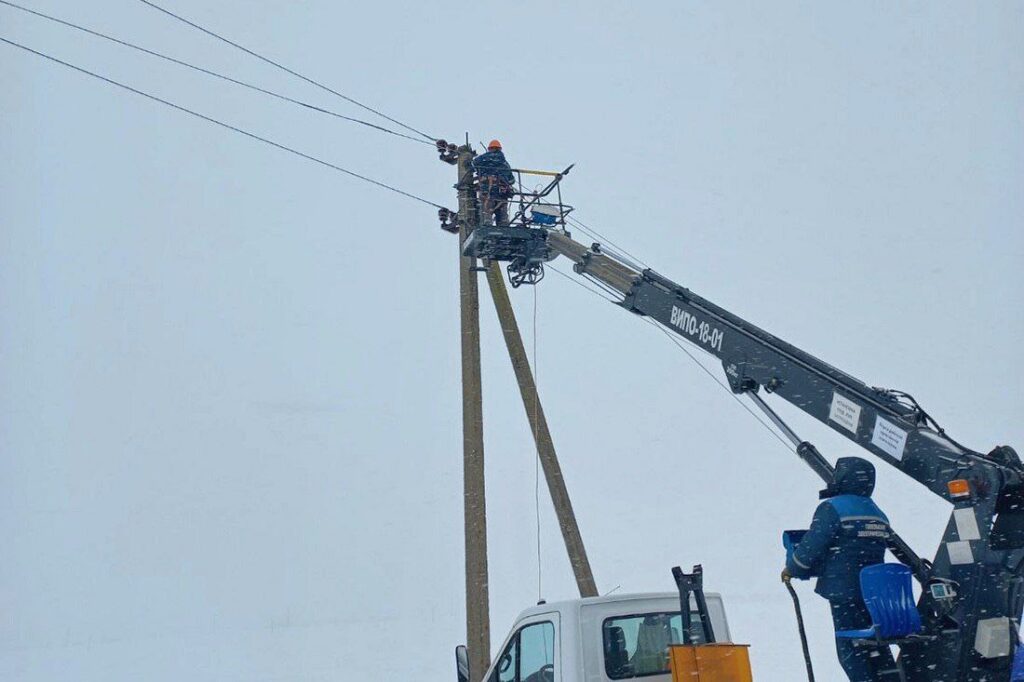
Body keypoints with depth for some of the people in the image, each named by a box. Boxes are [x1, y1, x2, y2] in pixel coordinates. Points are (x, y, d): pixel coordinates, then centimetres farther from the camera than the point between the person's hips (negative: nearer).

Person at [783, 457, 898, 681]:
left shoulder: (832, 509, -9)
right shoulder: (878, 514, 16)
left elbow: (811, 546, -12)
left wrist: (792, 569, 7)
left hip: (845, 592, -7)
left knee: (851, 650, -3)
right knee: (876, 647, 14)